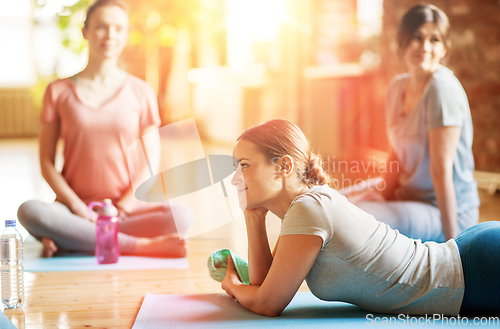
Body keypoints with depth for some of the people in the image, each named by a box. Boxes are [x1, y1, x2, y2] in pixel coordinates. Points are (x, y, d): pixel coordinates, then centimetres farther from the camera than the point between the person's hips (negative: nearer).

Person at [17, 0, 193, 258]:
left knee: (181, 215, -30)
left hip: (127, 210, 1)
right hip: (76, 209, 0)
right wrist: (78, 207, -11)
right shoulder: (59, 92, 6)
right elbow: (46, 162, 3)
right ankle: (143, 245, -29)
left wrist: (121, 208, -10)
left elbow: (151, 162, 6)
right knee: (29, 211, -33)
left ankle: (70, 239, -21)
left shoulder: (141, 93, 7)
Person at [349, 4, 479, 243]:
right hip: (409, 198, 9)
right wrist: (383, 199, 6)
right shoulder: (398, 87, 8)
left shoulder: (442, 89, -18)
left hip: (446, 211, -8)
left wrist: (452, 239, -19)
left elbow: (441, 169, -20)